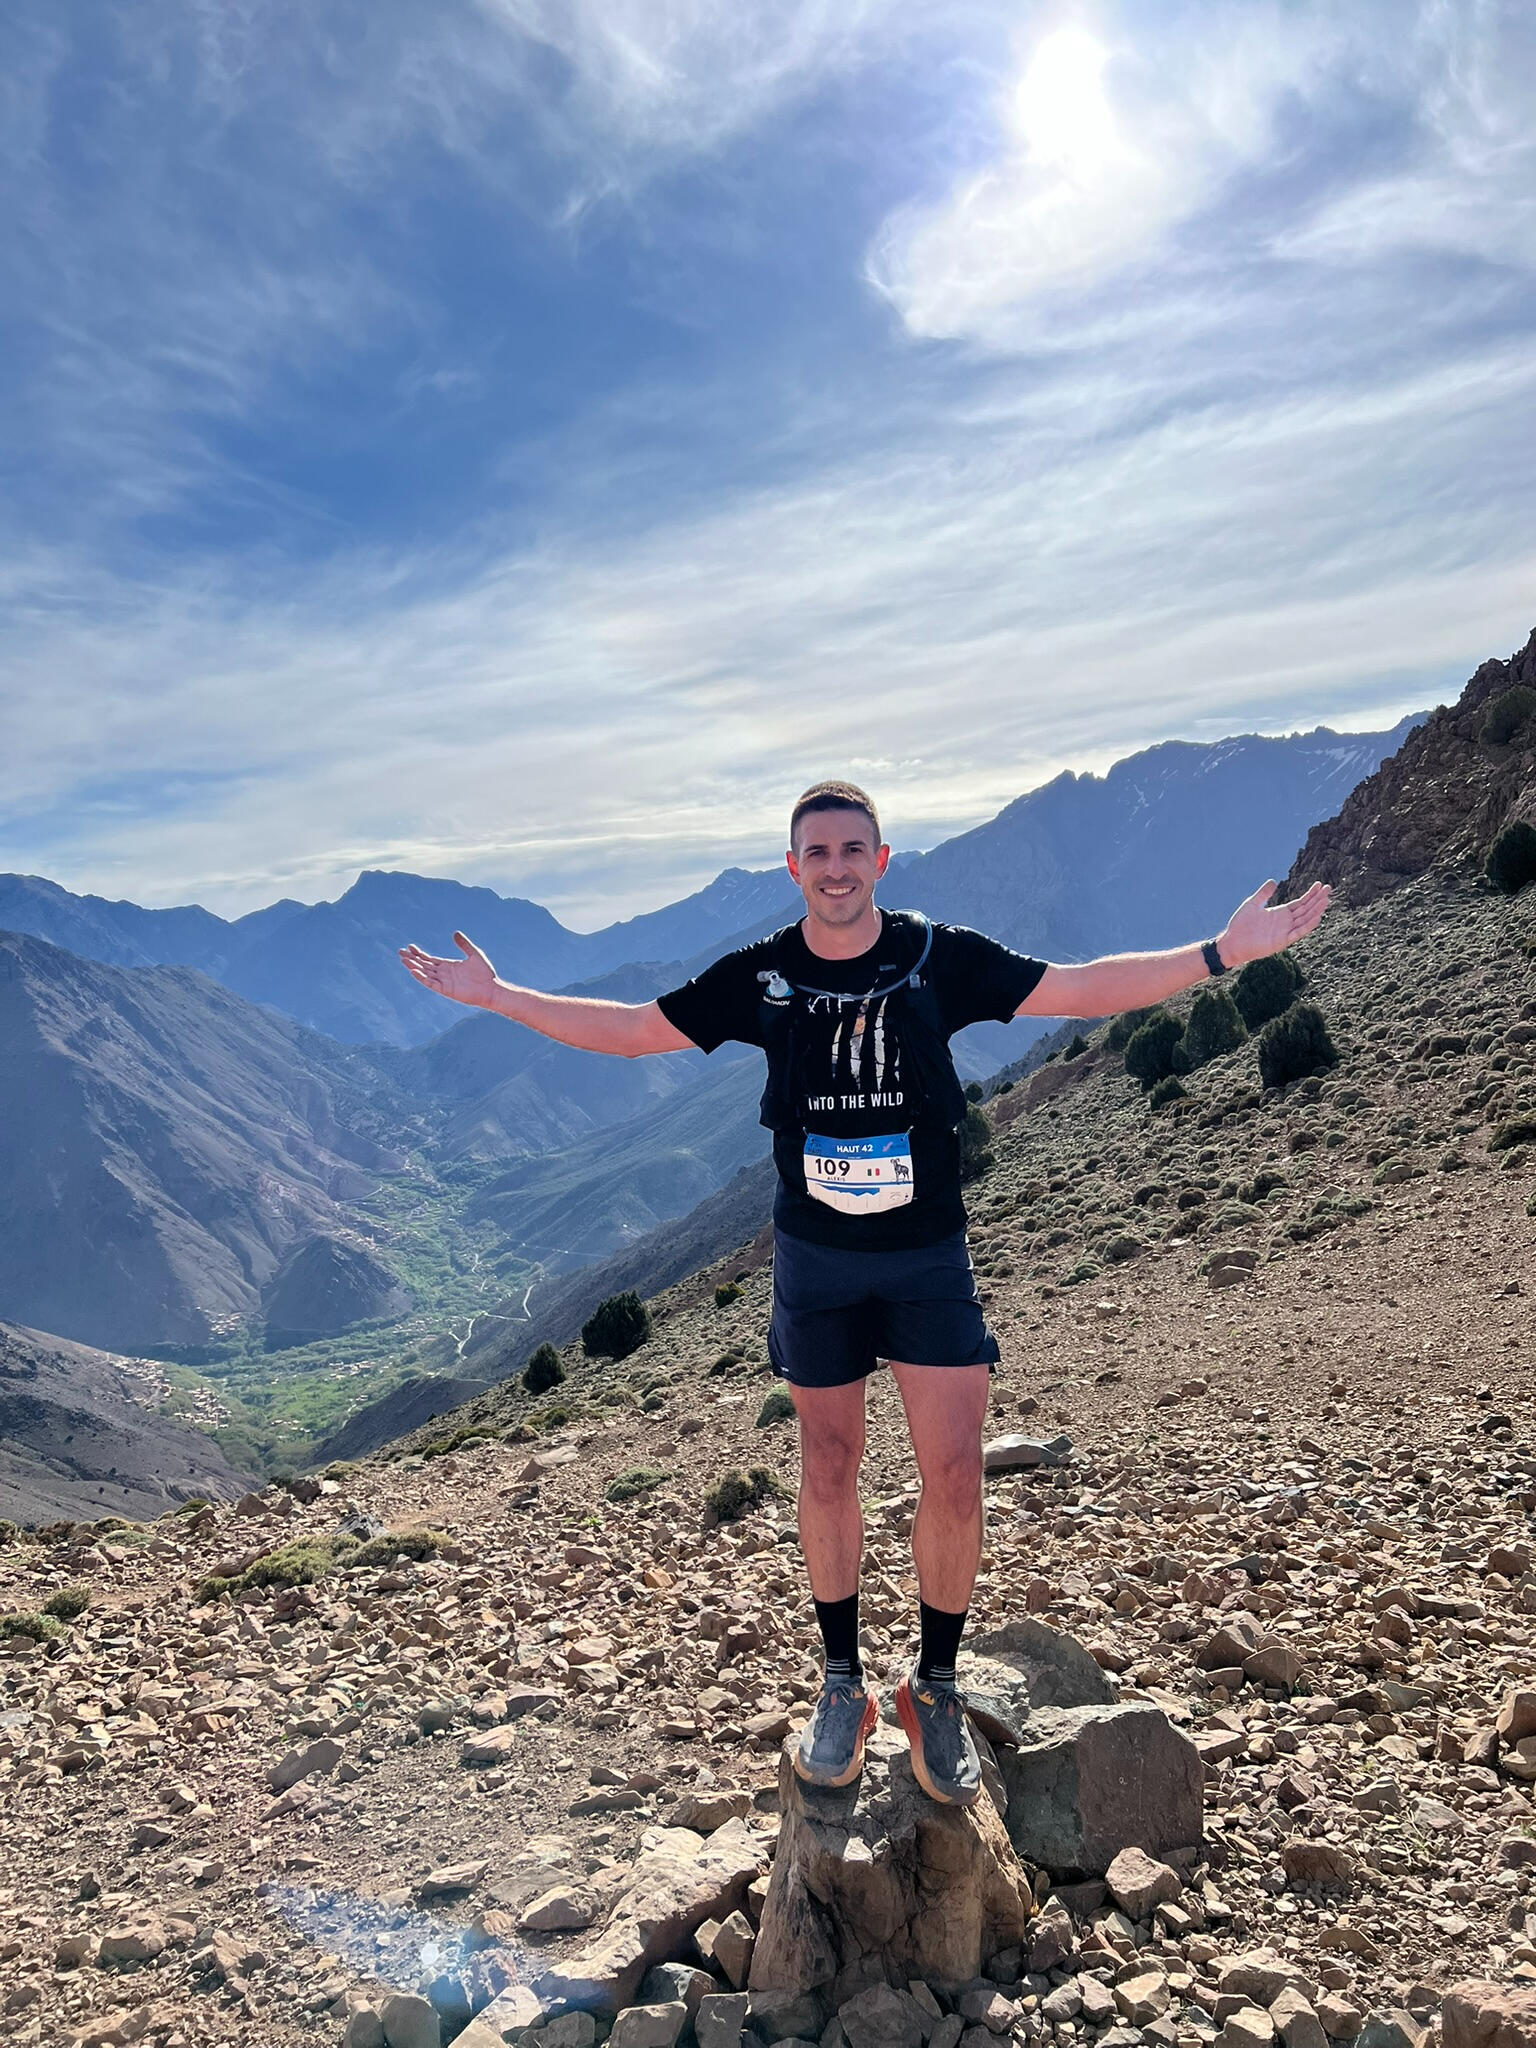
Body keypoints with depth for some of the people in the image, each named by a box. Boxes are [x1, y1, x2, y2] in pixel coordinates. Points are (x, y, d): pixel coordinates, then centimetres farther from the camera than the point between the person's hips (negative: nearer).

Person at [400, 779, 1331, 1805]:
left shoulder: (942, 957, -7)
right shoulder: (761, 977, -4)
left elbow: (1081, 990, -3)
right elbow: (633, 1030, 4)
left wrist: (1222, 952, -9)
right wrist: (498, 995, 1)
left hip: (930, 1257, -1)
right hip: (815, 1260, 1)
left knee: (955, 1475, -2)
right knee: (830, 1471, 11)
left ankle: (936, 1690, 20)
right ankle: (844, 1684, 30)